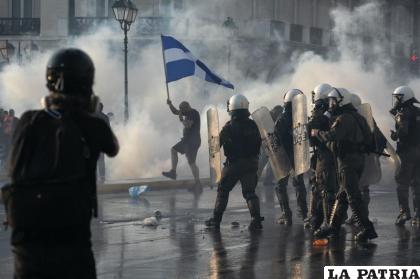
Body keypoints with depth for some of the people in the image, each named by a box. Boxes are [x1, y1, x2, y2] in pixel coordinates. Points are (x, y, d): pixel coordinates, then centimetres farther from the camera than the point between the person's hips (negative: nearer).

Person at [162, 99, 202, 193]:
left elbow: (188, 125, -27)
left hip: (192, 142, -10)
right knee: (173, 150, 20)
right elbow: (175, 112, 19)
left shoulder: (193, 113, -16)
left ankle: (198, 184, -11)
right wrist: (170, 104, 2)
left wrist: (181, 119, -10)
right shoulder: (188, 112, 11)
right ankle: (173, 172, 19)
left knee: (191, 162, -11)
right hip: (187, 140, 10)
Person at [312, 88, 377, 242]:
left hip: (348, 161, -10)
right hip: (359, 159, 10)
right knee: (342, 195, 15)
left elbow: (331, 136, -27)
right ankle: (333, 227, 22)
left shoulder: (344, 119, -15)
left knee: (353, 197, -9)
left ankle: (367, 228, -12)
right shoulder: (356, 117, 16)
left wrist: (317, 133, -7)